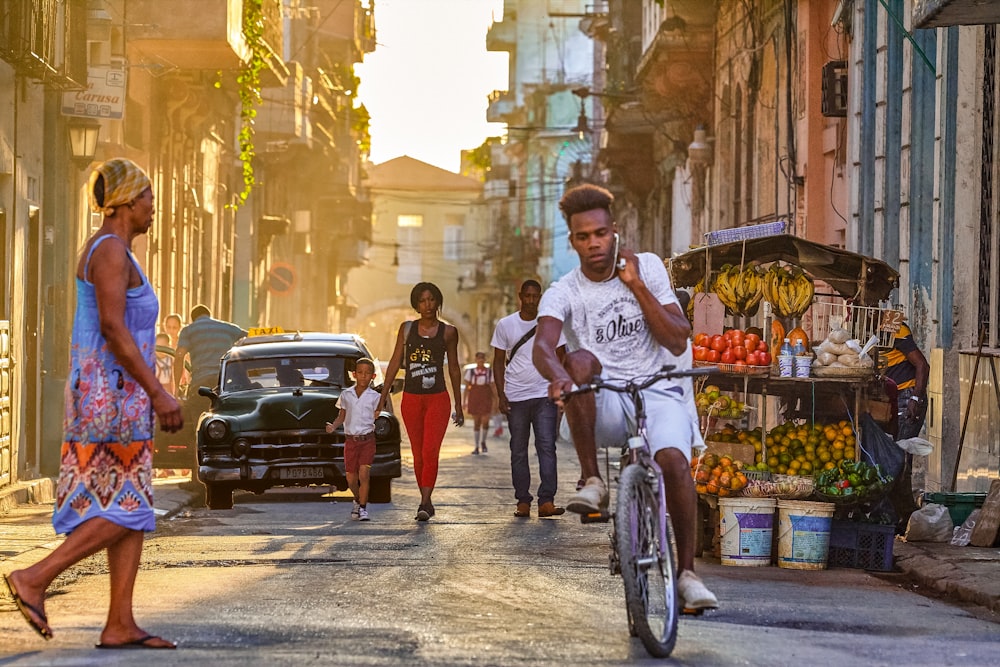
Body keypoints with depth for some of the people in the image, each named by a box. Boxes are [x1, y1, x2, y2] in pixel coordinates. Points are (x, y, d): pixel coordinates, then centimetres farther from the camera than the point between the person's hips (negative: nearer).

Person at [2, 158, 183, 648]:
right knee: (123, 511, -9)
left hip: (113, 398, 10)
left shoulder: (111, 253, 19)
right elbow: (113, 328, -22)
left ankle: (120, 625, 3)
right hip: (111, 396, -10)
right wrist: (157, 392, -23)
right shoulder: (111, 250, -13)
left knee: (134, 513, 5)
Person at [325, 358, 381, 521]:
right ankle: (357, 500, 33)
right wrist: (333, 426, -6)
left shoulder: (375, 397, 1)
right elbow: (341, 417, 9)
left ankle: (363, 508, -6)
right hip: (350, 440, 2)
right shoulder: (346, 395, 6)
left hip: (367, 439, -2)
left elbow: (375, 417, 2)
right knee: (351, 478, 5)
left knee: (363, 474, -14)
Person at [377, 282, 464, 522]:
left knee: (430, 452, -15)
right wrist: (383, 398, 3)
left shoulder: (448, 332, 3)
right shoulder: (406, 329, 6)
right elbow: (395, 363, 8)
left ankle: (424, 504, -18)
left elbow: (454, 369, 9)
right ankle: (426, 501, 17)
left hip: (438, 398, -2)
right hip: (411, 399, 2)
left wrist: (458, 405, 10)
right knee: (418, 455, 6)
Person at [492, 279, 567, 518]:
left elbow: (561, 359, 9)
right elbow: (499, 362, 9)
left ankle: (547, 501, -15)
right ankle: (523, 501, 10)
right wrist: (501, 395, -1)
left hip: (545, 395, -1)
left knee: (547, 446, -11)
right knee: (518, 451, 4)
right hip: (515, 398, 1)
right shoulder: (505, 325, 5)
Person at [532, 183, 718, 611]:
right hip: (603, 407, 0)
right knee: (580, 360, -32)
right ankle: (592, 481, -26)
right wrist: (558, 376, -46)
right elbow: (543, 346, -23)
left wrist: (636, 286, -11)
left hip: (659, 393, 0)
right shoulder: (563, 294, -1)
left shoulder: (648, 268, 3)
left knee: (673, 459, -31)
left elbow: (678, 341, -5)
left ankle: (687, 572, -16)